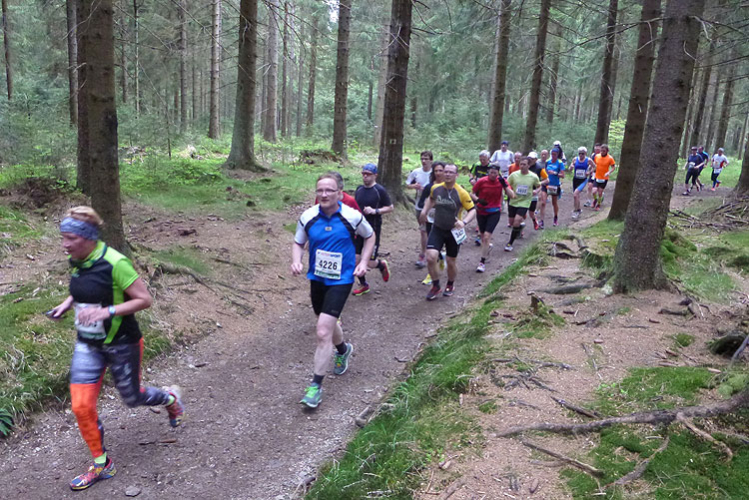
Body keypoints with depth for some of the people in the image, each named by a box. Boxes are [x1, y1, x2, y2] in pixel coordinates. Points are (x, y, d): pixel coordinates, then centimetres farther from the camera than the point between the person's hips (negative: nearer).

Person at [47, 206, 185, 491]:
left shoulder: (114, 263, -25)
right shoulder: (77, 261, -2)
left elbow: (144, 299, -22)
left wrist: (106, 311, -32)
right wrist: (67, 304, 1)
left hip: (121, 344, -6)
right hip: (87, 345, 6)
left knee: (132, 399, 13)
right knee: (82, 406, 1)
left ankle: (170, 398, 46)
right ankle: (101, 464, 21)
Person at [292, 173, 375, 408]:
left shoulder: (352, 216, -14)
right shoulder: (308, 217, -8)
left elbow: (369, 236, 5)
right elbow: (298, 243, 6)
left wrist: (363, 262, -6)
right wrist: (296, 261, -14)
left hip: (341, 280, -4)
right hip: (317, 278, 4)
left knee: (323, 333, -14)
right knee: (328, 324, 24)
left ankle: (316, 386, 0)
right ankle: (343, 349, 58)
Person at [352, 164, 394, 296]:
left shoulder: (380, 190, -10)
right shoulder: (359, 189, 8)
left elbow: (390, 207, -6)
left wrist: (375, 211, -19)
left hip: (373, 230, -5)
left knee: (370, 263, -4)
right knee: (356, 260, 3)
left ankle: (382, 265, 32)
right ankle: (363, 285, 23)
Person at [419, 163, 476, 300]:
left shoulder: (461, 193, -16)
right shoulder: (436, 188, -5)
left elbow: (472, 210, -10)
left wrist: (464, 222, -28)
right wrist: (425, 210, 6)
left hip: (454, 231, -2)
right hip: (437, 229, 2)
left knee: (451, 261, 10)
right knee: (431, 257, -14)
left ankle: (450, 285, 39)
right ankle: (436, 286, 9)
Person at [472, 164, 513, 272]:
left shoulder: (501, 181, -8)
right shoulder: (482, 181, -10)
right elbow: (472, 194, -2)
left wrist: (504, 185, -26)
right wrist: (478, 200, -22)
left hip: (494, 212, -2)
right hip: (481, 211, 2)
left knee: (487, 236, -14)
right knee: (483, 236, 16)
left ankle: (482, 262, -7)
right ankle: (488, 246, 52)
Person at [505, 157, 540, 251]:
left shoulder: (533, 177, -6)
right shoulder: (514, 175, -6)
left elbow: (539, 186, 11)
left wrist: (536, 191, -11)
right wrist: (510, 192, -17)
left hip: (524, 203, -3)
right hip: (513, 202, 3)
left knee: (517, 222, -17)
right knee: (512, 222, 13)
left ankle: (510, 243, -5)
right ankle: (519, 228, 50)